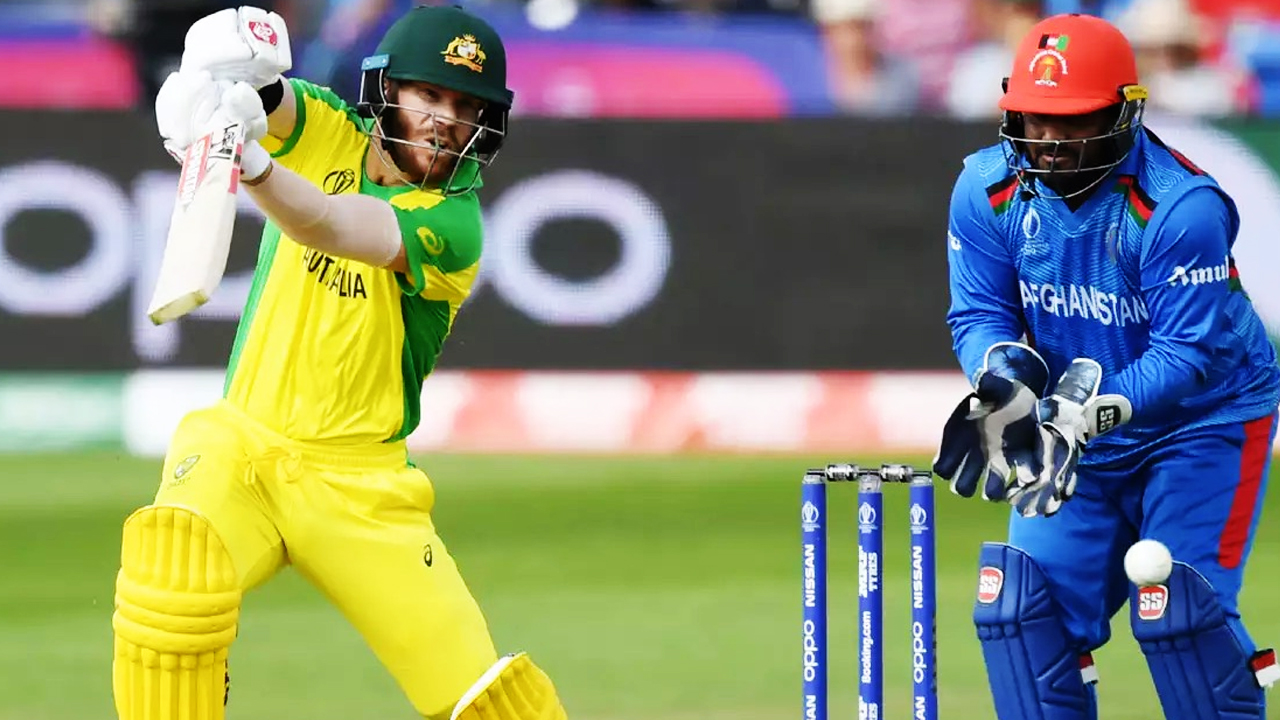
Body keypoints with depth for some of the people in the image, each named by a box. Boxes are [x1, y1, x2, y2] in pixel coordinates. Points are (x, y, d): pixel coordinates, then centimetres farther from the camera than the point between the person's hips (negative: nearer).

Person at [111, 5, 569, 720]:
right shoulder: (326, 130, 0)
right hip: (240, 446, 2)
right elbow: (267, 95, -22)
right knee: (170, 571, -31)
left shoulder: (451, 221, -13)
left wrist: (255, 165, -52)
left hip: (358, 485, -2)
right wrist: (233, 84, -47)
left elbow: (331, 227, -32)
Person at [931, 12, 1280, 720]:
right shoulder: (989, 190, -10)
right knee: (1024, 605, -5)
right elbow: (979, 313, -7)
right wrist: (1004, 385, -30)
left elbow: (1190, 354, -27)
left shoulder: (1180, 205, -27)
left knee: (1175, 609, -18)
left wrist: (1093, 410, -41)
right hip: (1080, 431, 5)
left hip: (1205, 417, -5)